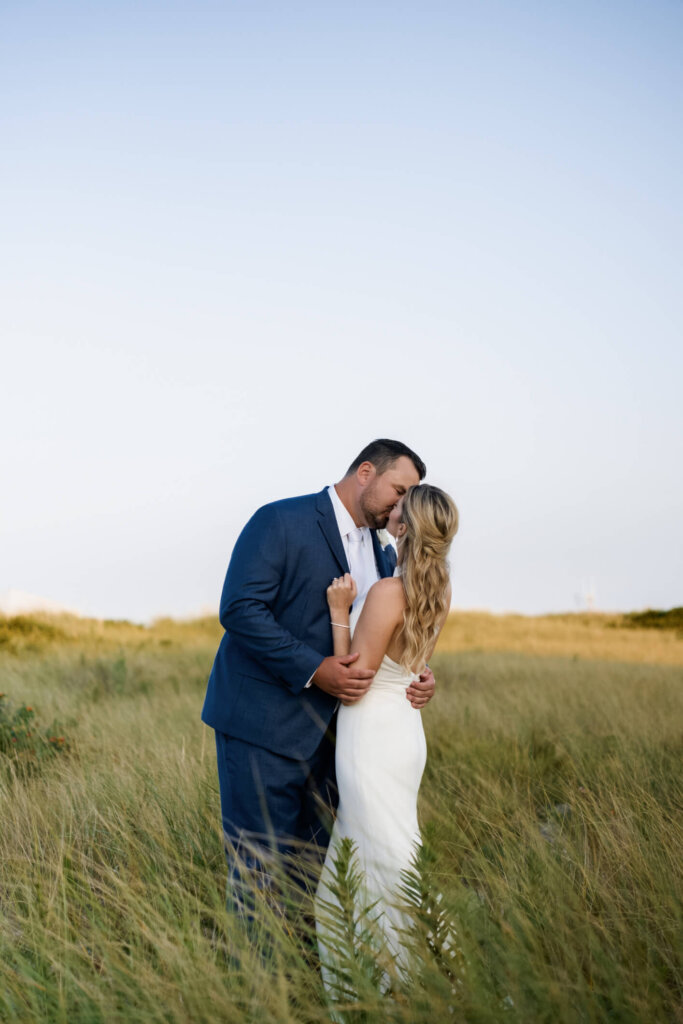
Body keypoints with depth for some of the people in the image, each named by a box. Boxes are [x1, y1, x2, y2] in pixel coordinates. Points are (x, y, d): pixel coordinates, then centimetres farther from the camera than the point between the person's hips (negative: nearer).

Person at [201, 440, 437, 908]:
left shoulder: (379, 557, 14)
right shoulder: (281, 521, -10)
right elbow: (240, 609, -20)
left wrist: (415, 676, -4)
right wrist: (314, 670, -25)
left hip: (324, 731, 8)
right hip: (263, 724, -8)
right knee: (261, 870, -2)